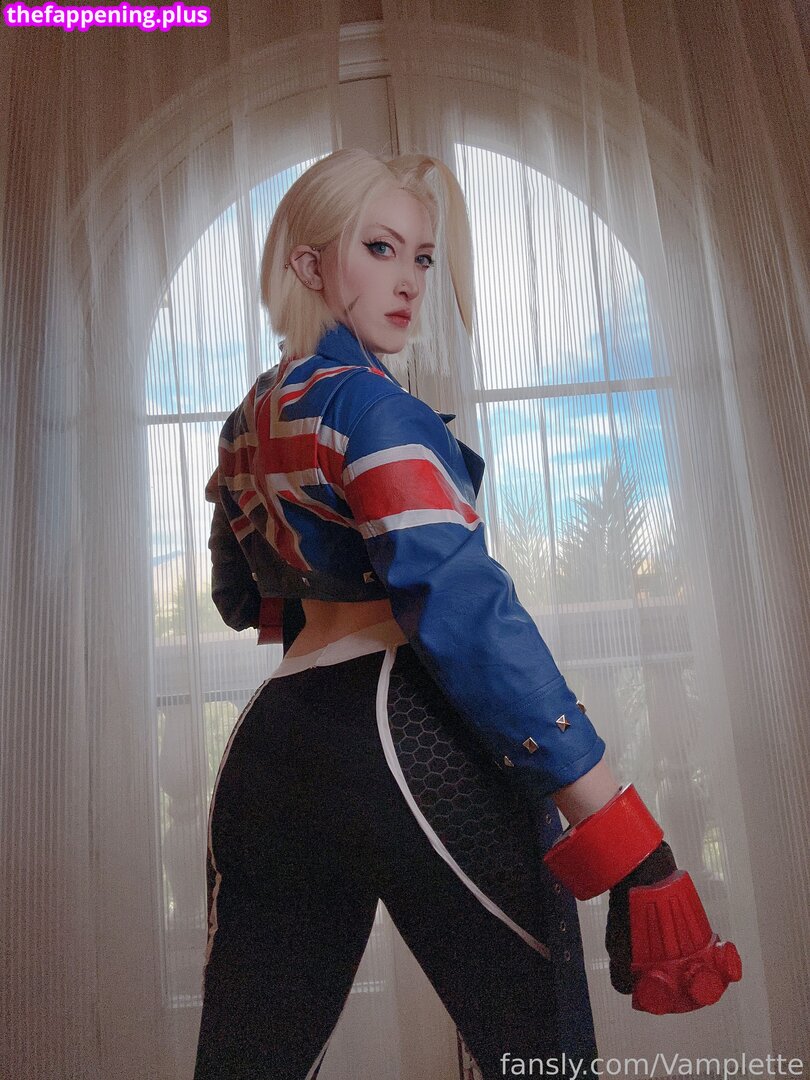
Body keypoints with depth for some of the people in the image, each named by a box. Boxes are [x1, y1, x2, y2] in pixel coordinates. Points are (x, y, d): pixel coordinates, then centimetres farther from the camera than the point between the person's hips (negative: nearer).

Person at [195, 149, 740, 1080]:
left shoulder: (245, 426, 16)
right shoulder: (365, 400, -9)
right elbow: (462, 609, -21)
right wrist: (622, 841, -22)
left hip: (271, 749, 9)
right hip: (407, 735, -8)